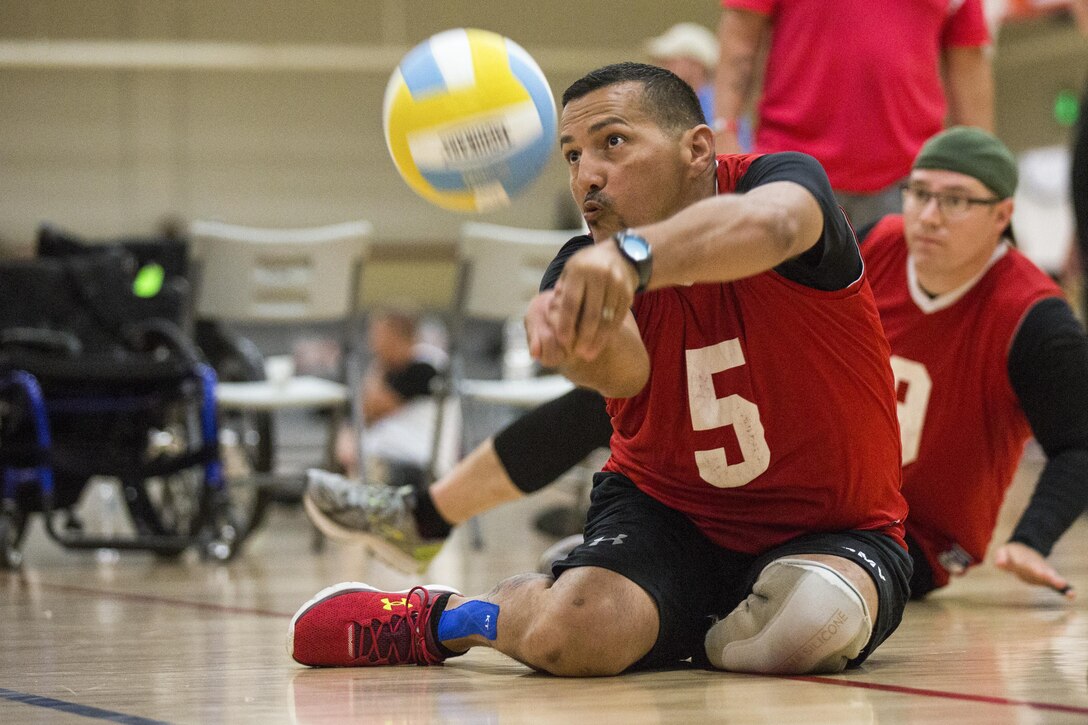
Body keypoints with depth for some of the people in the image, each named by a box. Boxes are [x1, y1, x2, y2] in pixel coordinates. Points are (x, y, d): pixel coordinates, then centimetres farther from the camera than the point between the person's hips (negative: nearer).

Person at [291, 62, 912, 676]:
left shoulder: (785, 180, -16)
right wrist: (580, 331, -60)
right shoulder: (585, 273, -10)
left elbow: (768, 225, -45)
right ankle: (441, 616, 5)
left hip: (833, 533, -1)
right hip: (667, 508, 1)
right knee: (572, 636, -29)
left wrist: (631, 255, -64)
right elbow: (623, 372, -35)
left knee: (813, 625, -36)